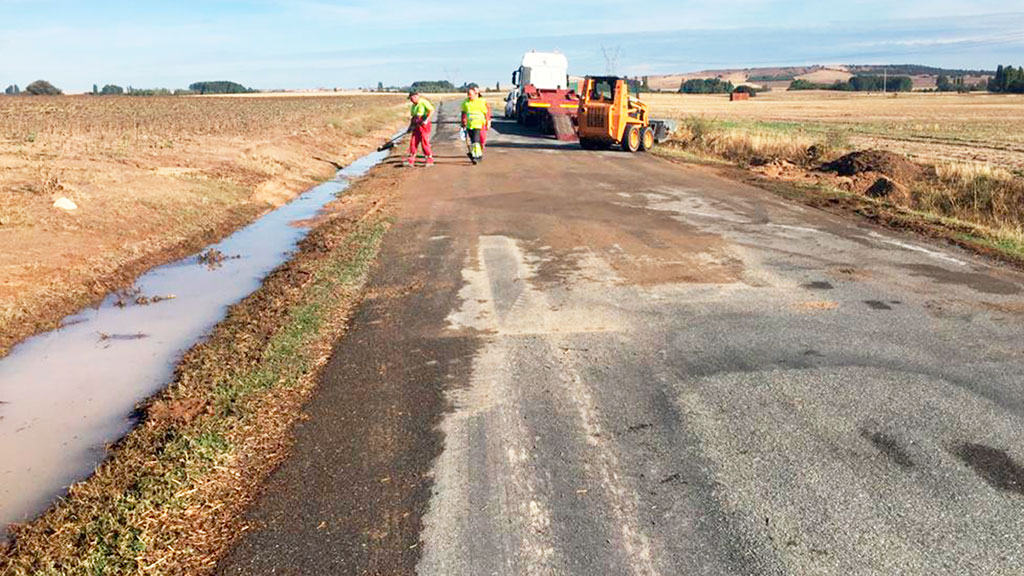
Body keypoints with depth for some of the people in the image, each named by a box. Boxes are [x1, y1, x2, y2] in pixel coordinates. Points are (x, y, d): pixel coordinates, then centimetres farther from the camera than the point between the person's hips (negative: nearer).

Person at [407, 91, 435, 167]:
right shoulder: (413, 105, 17)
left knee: (425, 142, -6)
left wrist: (426, 120, -20)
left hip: (423, 125, -8)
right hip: (416, 126, 8)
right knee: (413, 142, 3)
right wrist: (410, 126, 12)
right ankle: (411, 161, 6)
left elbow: (432, 110, -18)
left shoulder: (423, 102, -8)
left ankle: (430, 160, 4)